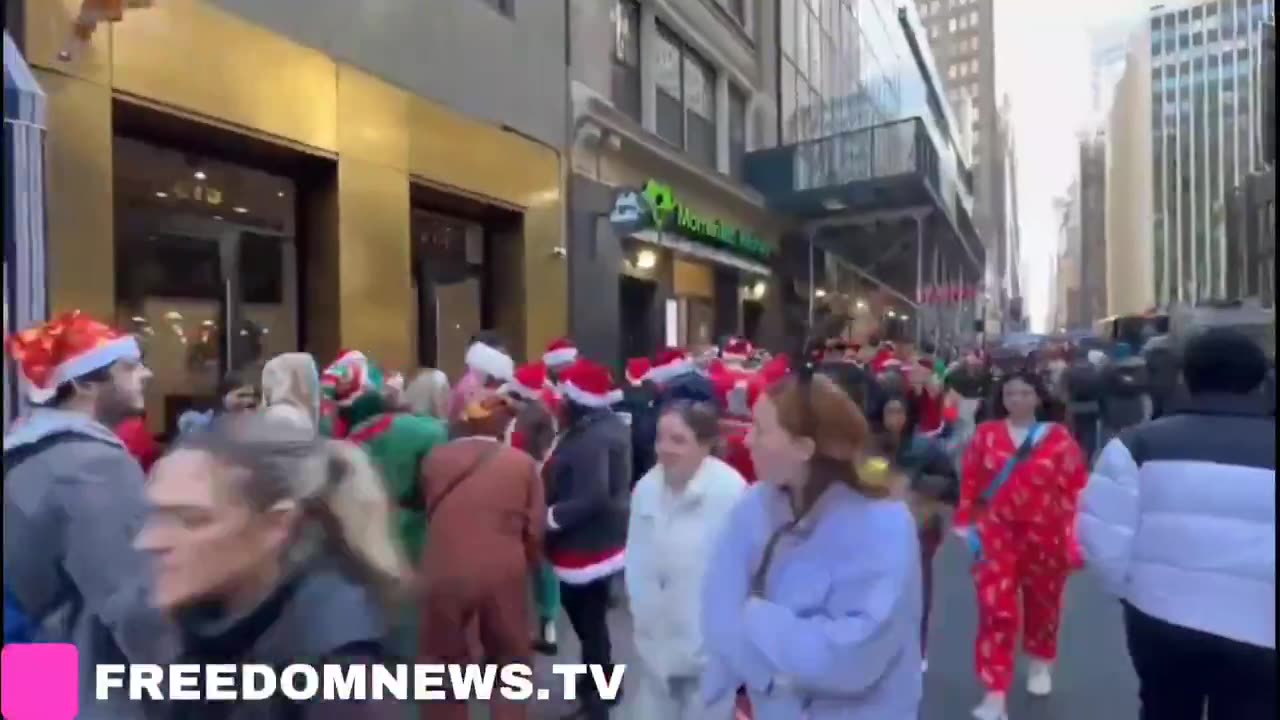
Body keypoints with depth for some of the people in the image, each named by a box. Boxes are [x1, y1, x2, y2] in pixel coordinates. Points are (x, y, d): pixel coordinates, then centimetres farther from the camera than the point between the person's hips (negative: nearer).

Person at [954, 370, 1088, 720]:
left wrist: (1075, 536, -6)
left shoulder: (1059, 437, -3)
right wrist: (965, 523, 1)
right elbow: (969, 482, 2)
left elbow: (1077, 487, -4)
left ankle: (1041, 664, 47)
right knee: (996, 610, -8)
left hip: (1045, 534, 1)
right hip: (996, 534, 0)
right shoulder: (986, 434, 0)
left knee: (1042, 603, 19)